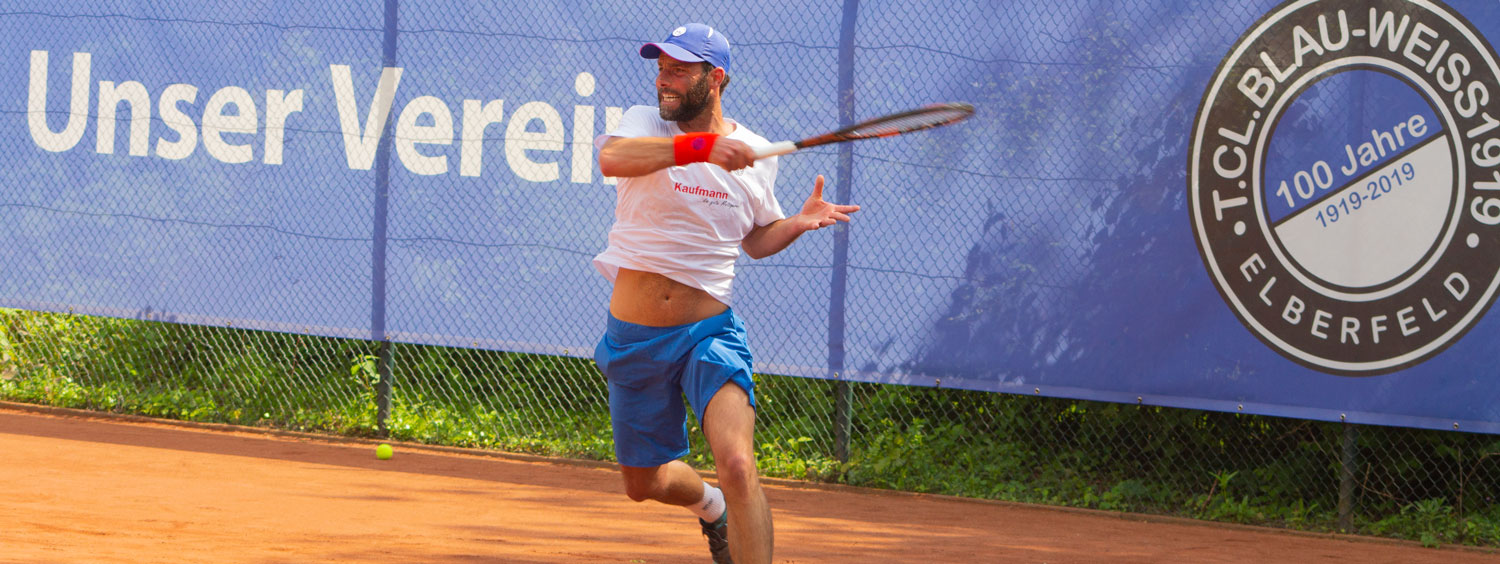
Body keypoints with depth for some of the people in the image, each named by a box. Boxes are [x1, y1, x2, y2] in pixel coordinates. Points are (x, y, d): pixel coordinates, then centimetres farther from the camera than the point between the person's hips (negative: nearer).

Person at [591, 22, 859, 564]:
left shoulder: (754, 153, 2)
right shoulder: (645, 123, -5)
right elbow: (611, 159, -31)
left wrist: (800, 222, -4)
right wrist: (701, 147, -42)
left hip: (709, 332, -1)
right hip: (633, 337, 1)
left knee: (737, 466, -26)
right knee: (643, 483, 18)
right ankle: (709, 504, 52)